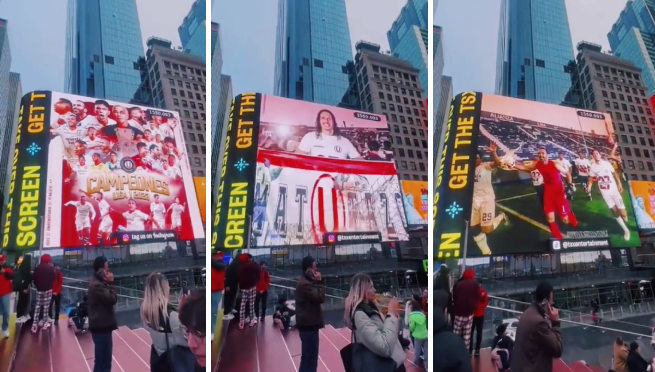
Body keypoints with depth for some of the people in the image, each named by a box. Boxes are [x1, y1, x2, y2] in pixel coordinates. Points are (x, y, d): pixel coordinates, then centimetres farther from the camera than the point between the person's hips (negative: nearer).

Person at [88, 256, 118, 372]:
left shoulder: (98, 282, 10)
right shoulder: (97, 285, -22)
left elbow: (109, 298, 15)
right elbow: (112, 299, -23)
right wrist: (111, 283, -16)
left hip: (102, 325, 11)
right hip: (101, 326, -11)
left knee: (103, 358, 22)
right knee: (103, 359, -3)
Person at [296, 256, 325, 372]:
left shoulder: (306, 281, 13)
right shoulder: (304, 284, -21)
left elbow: (316, 297, 15)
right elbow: (320, 297, -22)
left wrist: (317, 282, 3)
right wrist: (319, 282, -13)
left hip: (309, 323, 11)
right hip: (308, 324, -11)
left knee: (309, 356, 20)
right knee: (309, 357, -6)